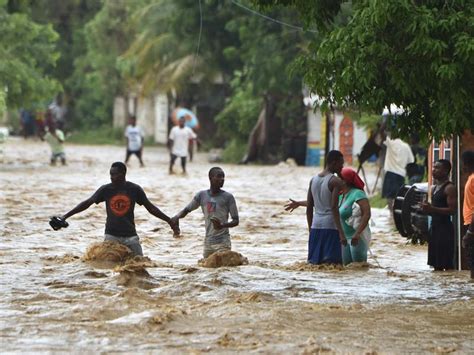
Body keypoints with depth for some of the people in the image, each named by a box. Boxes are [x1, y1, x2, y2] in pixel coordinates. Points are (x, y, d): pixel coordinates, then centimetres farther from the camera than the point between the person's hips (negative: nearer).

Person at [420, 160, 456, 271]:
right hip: (434, 227, 9)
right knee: (436, 264, 9)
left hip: (445, 228, -9)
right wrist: (427, 208, 5)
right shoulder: (434, 188, 17)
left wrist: (432, 209, -23)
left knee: (447, 264, -10)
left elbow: (452, 210, -19)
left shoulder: (449, 188, -10)